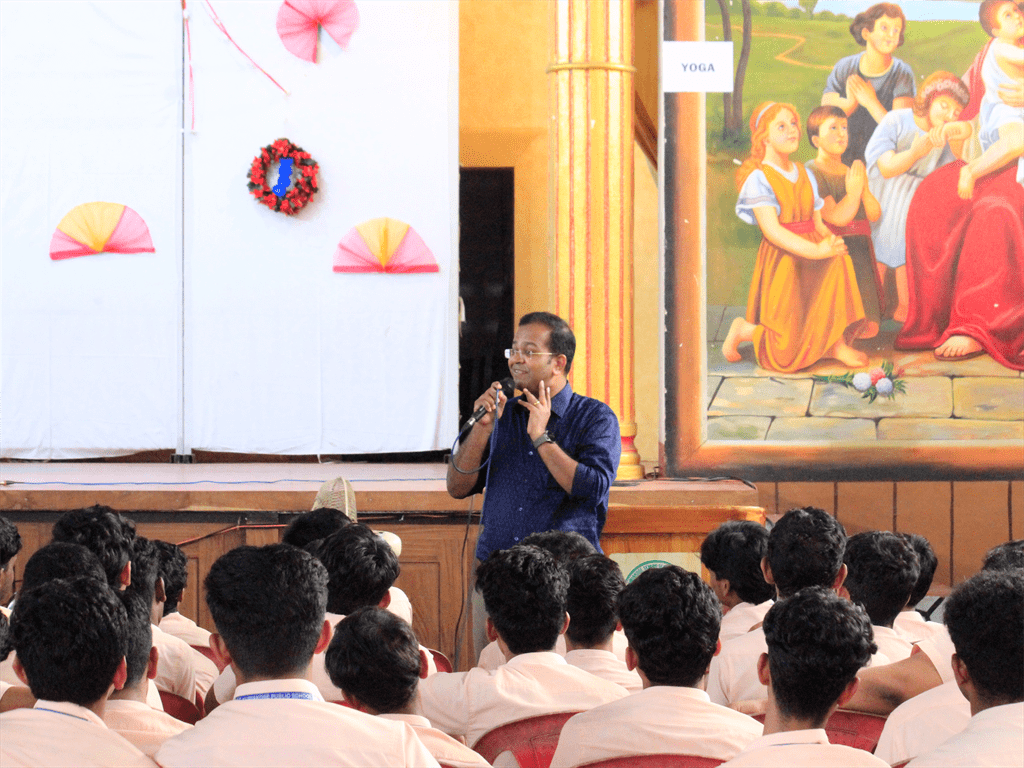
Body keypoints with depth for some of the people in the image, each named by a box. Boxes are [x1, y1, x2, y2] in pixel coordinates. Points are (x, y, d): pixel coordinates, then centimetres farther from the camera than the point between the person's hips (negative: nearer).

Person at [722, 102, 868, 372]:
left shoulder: (804, 175, 13)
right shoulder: (758, 178, -10)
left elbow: (818, 223, 11)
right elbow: (772, 230, -19)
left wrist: (831, 241, -13)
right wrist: (816, 251, -27)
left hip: (808, 255, 7)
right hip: (781, 258, -7)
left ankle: (835, 342, -12)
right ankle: (743, 330, 21)